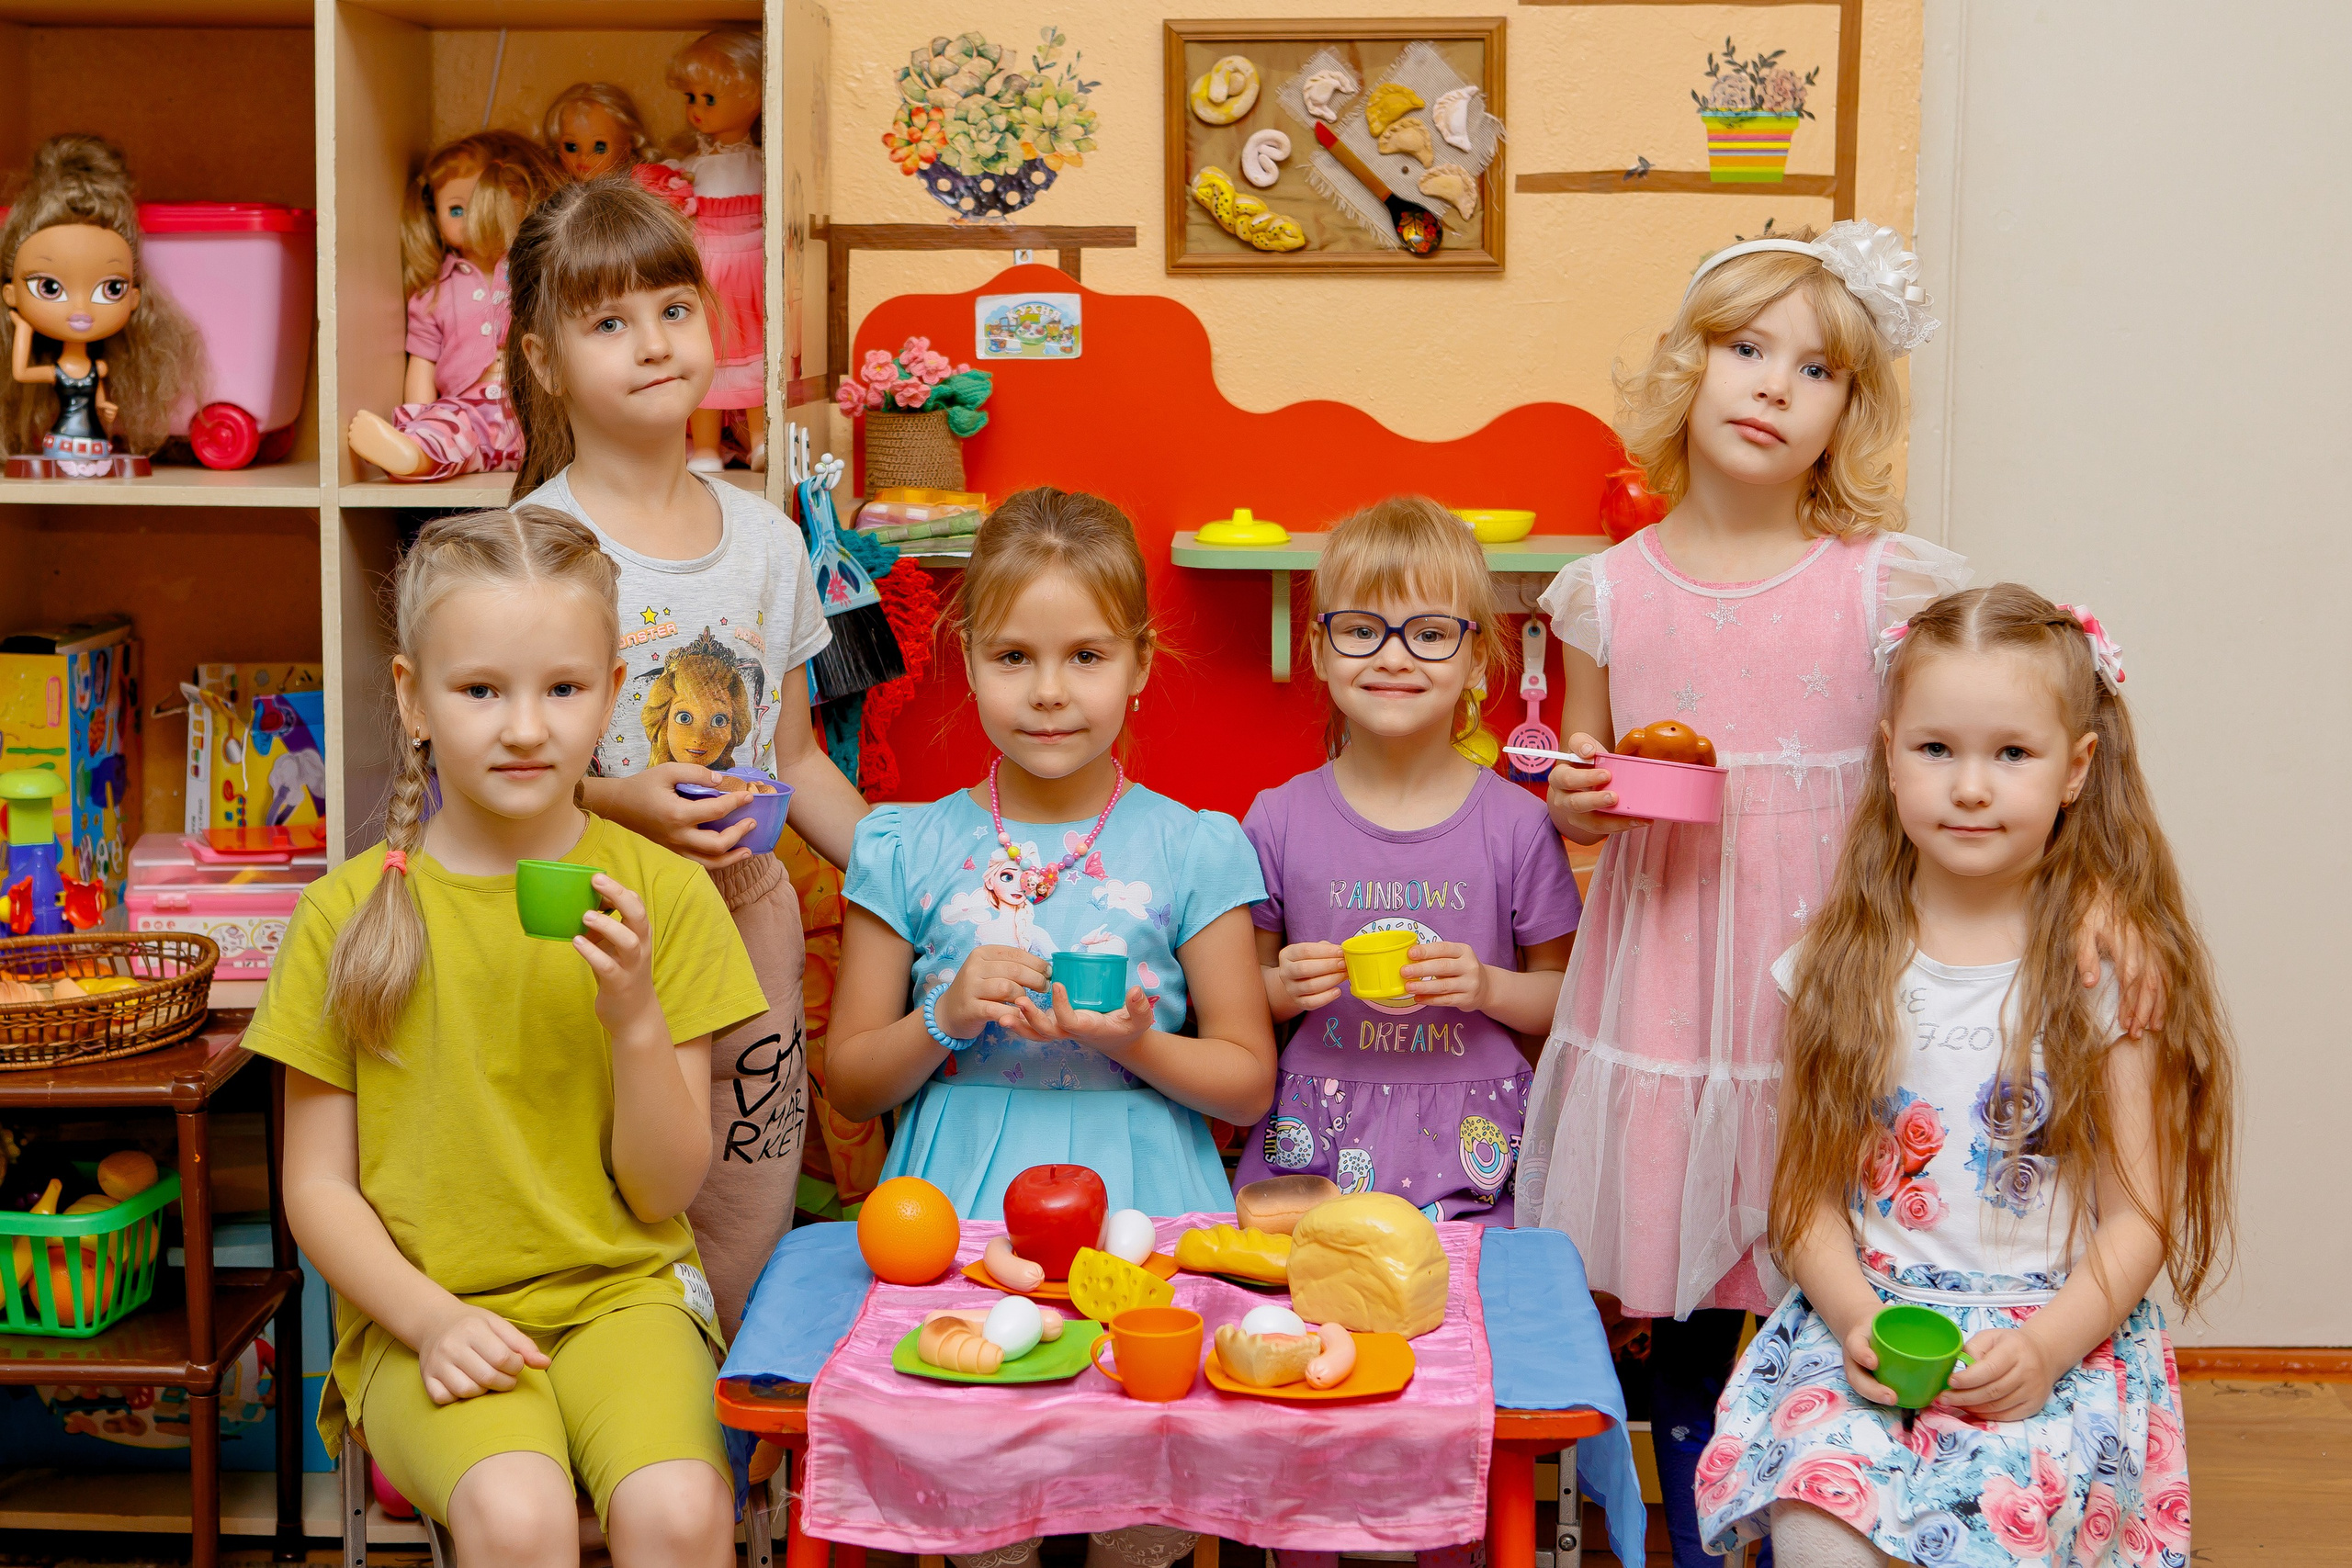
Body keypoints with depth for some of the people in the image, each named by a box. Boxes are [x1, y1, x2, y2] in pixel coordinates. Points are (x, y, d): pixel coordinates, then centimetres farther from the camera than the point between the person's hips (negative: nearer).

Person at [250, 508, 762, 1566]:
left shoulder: (662, 896, 1)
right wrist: (431, 1319, -12)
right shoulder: (346, 916, 0)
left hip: (621, 1292, 1)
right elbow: (317, 1184, 4)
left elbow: (662, 1195, 1)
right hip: (425, 1312, 0)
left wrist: (637, 1018, -15)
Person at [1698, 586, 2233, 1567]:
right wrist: (1855, 1316, -14)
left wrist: (2044, 1346, -18)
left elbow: (2138, 1216, -2)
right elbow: (1807, 1186, 5)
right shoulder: (1846, 960, 5)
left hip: (2060, 1338, -1)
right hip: (1866, 1316, 1)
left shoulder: (2110, 962, -2)